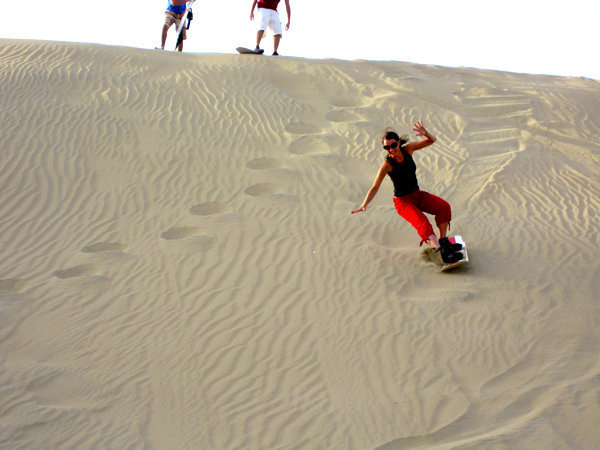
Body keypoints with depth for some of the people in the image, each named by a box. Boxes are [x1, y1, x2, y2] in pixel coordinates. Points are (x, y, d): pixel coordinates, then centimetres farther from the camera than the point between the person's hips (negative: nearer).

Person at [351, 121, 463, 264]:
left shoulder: (408, 149, -7)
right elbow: (375, 187, -16)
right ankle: (442, 253, -44)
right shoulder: (387, 165, -19)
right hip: (402, 201, -6)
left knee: (444, 206, -16)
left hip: (417, 195, 6)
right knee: (423, 223, -30)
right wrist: (364, 205, -29)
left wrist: (425, 133, -28)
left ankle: (443, 242, -10)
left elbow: (432, 140, -4)